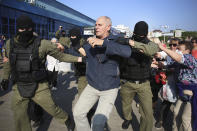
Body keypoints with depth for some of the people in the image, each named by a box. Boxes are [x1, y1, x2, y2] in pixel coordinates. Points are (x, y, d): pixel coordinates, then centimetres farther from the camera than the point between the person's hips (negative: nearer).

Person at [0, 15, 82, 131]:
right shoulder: (10, 44, -2)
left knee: (52, 109, 8)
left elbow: (61, 55, -6)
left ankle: (67, 120, 39)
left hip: (39, 87, -3)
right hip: (19, 87, 4)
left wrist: (79, 58, -11)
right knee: (19, 118, 12)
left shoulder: (42, 44, -15)